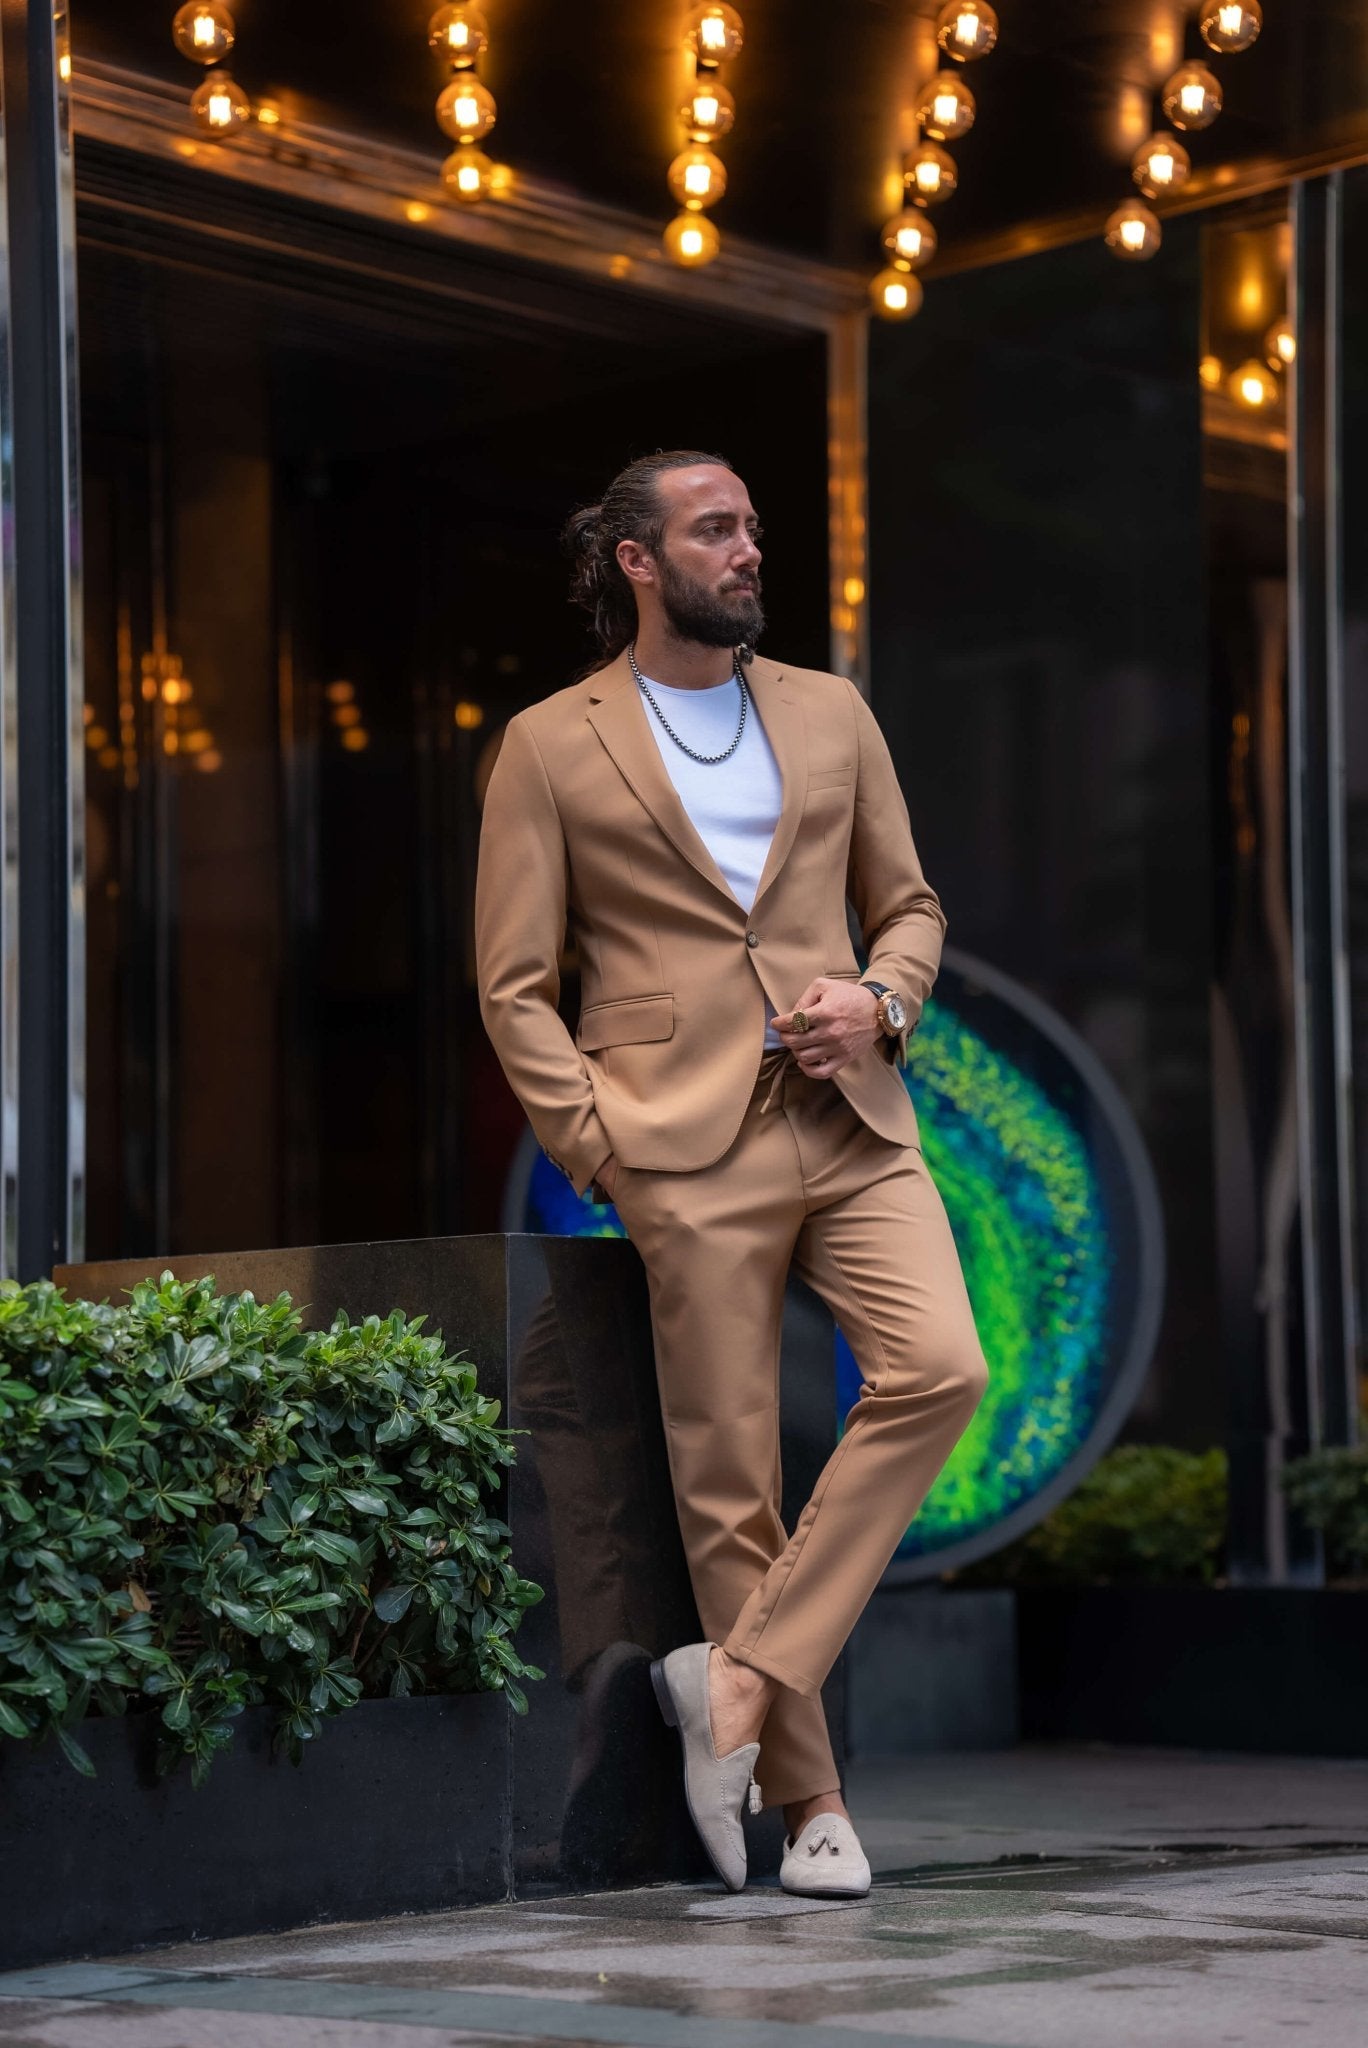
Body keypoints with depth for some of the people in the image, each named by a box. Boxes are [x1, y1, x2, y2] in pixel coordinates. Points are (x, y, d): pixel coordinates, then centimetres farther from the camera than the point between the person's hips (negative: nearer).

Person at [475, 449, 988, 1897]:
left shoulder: (831, 714, 16)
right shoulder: (551, 746, 5)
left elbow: (908, 904, 22)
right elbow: (513, 984, 3)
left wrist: (879, 997, 0)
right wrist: (599, 1146, -8)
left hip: (851, 1122, 4)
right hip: (685, 1147, -3)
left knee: (941, 1370, -18)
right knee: (728, 1471, -2)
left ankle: (741, 1670, -9)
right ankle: (804, 1792, 9)